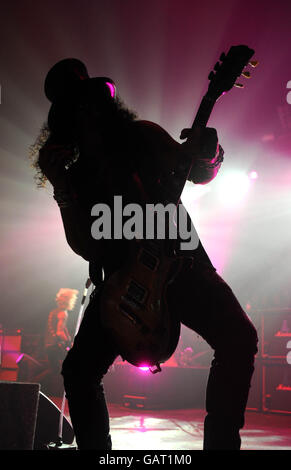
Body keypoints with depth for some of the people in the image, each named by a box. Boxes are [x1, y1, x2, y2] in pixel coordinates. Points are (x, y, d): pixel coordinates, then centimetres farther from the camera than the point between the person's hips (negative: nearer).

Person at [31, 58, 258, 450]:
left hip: (179, 260, -1)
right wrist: (60, 187, -13)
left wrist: (205, 154, -15)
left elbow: (198, 173, 11)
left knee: (238, 337, -22)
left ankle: (220, 443, -12)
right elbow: (85, 247, -1)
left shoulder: (143, 136, 5)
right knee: (78, 371, -9)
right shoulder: (75, 175, 8)